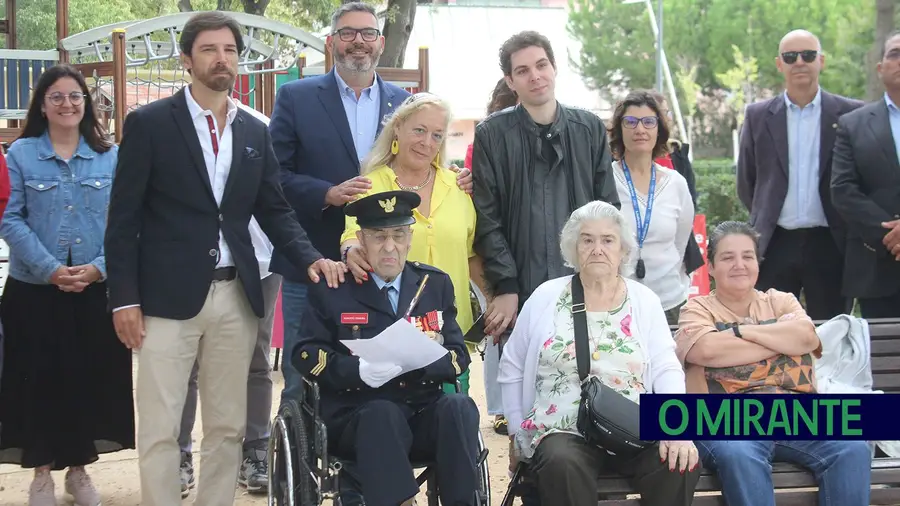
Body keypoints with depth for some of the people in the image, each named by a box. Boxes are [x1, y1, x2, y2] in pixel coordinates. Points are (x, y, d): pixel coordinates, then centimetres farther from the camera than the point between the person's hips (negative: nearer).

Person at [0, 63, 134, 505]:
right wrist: (50, 269, -15)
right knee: (40, 380, 2)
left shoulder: (110, 157, 6)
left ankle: (78, 468, 22)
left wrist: (98, 267, -12)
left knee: (92, 378, 6)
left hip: (96, 289, 2)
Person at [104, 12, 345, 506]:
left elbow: (274, 210, 14)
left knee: (227, 426, 10)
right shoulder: (149, 123, -2)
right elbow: (124, 218, -3)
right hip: (168, 297, -4)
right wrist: (123, 298, -8)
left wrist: (310, 257, -4)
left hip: (236, 297, 4)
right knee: (160, 429, -1)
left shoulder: (255, 132, 11)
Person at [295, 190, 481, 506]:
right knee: (383, 413, -35)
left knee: (458, 406, -28)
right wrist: (360, 371, -18)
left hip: (425, 415, 3)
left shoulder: (436, 284, 13)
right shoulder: (333, 288, 5)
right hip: (357, 418, -2)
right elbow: (306, 355, 0)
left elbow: (458, 356, 9)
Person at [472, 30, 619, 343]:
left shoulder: (590, 129, 9)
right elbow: (487, 221, -2)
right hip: (521, 293, -2)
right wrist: (505, 287, -8)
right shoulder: (491, 136, 1)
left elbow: (608, 209, 10)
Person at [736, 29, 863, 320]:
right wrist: (765, 218, 10)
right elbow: (746, 182, 13)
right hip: (775, 244, 1)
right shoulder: (758, 116, 6)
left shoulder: (850, 114, 1)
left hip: (829, 243, -1)